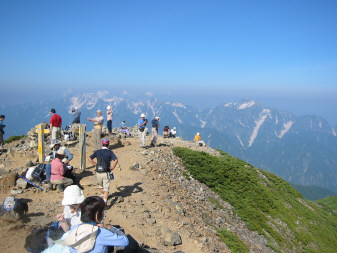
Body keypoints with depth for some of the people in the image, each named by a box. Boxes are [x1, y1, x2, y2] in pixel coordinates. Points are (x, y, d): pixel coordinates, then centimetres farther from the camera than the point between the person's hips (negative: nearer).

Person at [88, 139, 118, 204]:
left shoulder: (97, 152, 4)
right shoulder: (110, 152, -3)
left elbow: (90, 158, 2)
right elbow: (116, 160, -17)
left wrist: (95, 164, 9)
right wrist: (112, 167, -5)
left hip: (98, 172, 3)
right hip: (106, 173, -3)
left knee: (100, 185, 28)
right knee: (106, 188, 2)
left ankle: (102, 195, 48)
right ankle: (104, 200, -13)